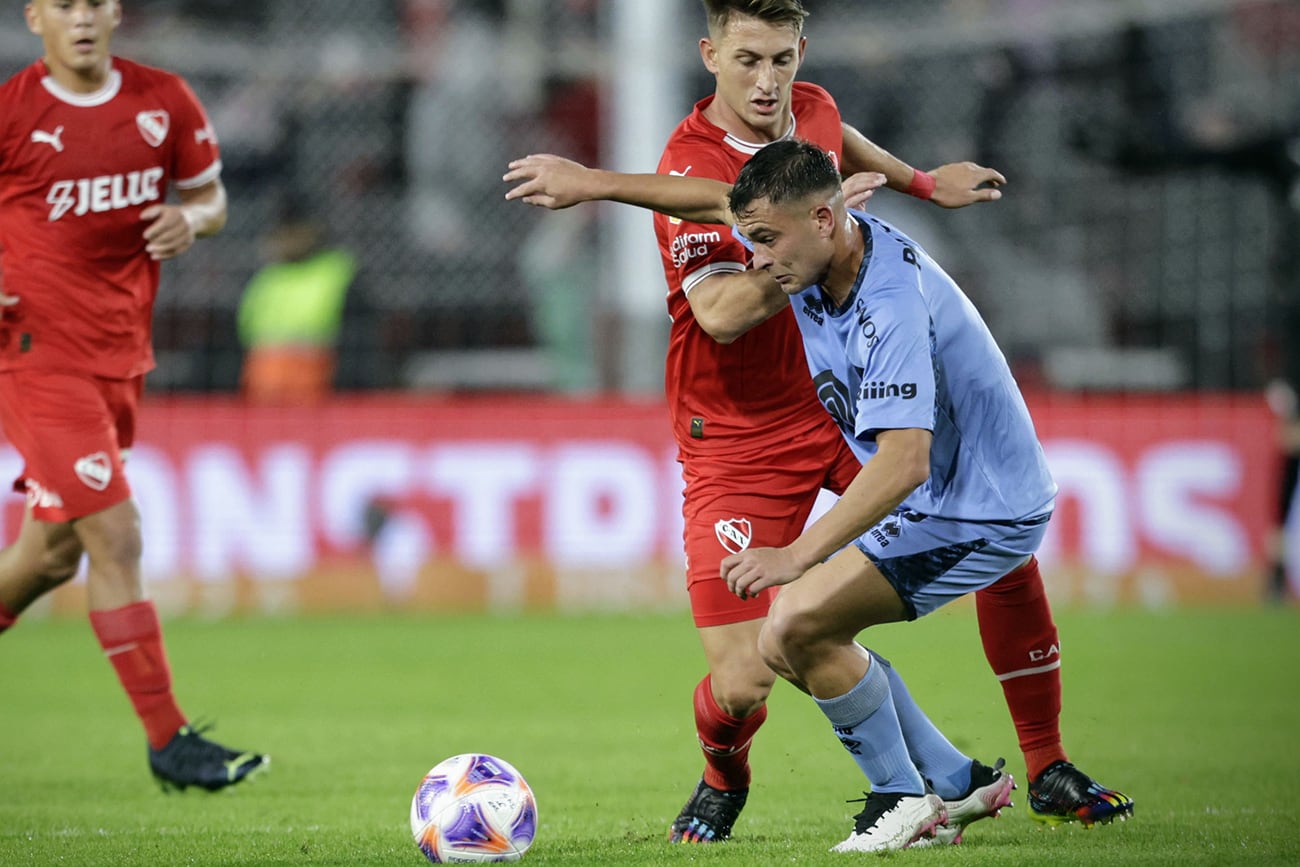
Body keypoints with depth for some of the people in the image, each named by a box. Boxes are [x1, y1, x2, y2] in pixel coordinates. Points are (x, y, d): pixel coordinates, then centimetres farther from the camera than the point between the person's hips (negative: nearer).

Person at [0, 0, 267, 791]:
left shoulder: (164, 102, 4)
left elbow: (211, 194, 16)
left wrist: (193, 218, -7)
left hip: (120, 355, 6)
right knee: (116, 538, -12)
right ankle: (168, 740, -9)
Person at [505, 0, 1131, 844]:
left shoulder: (814, 110, 0)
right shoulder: (690, 169, -20)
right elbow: (721, 314, -31)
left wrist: (925, 182, 35)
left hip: (849, 399, 6)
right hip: (741, 440, -6)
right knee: (741, 688, -15)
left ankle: (1049, 772, 13)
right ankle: (724, 781, 23)